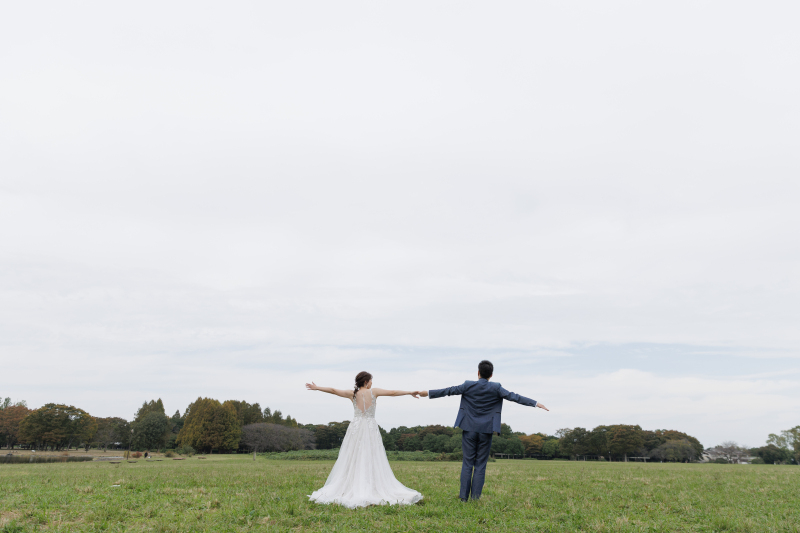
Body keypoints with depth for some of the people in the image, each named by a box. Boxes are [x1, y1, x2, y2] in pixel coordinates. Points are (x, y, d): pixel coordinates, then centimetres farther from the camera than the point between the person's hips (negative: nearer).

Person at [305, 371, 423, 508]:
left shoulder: (352, 394, 3)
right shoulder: (374, 392, -2)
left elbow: (333, 390, 4)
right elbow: (393, 392, 3)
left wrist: (317, 388, 14)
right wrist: (410, 393, 12)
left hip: (355, 429, 2)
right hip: (371, 429, -2)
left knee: (353, 462, 4)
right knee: (372, 462, 0)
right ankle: (372, 491, -4)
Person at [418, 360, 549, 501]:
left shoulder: (468, 386, -1)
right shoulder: (496, 388, -3)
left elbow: (449, 391, 4)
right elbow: (513, 397, -6)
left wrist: (428, 393, 14)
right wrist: (536, 403, -3)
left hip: (469, 430, 1)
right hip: (486, 431, -1)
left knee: (467, 463, 6)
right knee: (480, 466, 4)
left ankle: (463, 497, 3)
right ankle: (475, 498, 3)